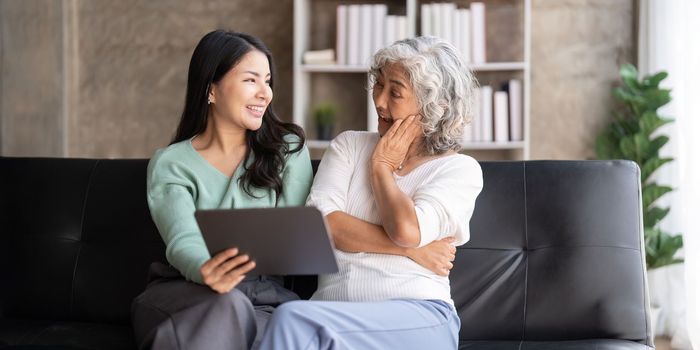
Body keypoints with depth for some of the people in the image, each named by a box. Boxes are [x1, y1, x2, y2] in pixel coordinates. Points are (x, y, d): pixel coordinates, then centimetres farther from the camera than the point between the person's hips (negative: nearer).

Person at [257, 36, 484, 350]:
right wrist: (415, 250, -7)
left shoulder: (461, 169, 6)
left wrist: (381, 167, 4)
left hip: (418, 320, -2)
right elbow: (319, 224, -2)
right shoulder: (349, 145, 16)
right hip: (333, 310, 3)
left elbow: (407, 230, -14)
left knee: (294, 320, -31)